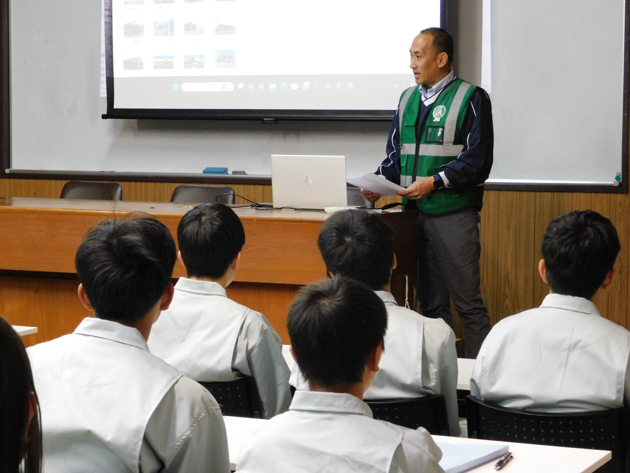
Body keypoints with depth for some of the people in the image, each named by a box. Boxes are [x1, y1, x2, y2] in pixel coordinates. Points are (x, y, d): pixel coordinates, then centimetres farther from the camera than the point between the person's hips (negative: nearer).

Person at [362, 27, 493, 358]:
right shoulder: (408, 99, 16)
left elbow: (477, 161, -9)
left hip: (453, 215, -6)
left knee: (467, 300, -6)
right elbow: (396, 154, 20)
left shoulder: (471, 98, -3)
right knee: (430, 302, 10)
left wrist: (435, 182, -17)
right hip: (415, 214, 6)